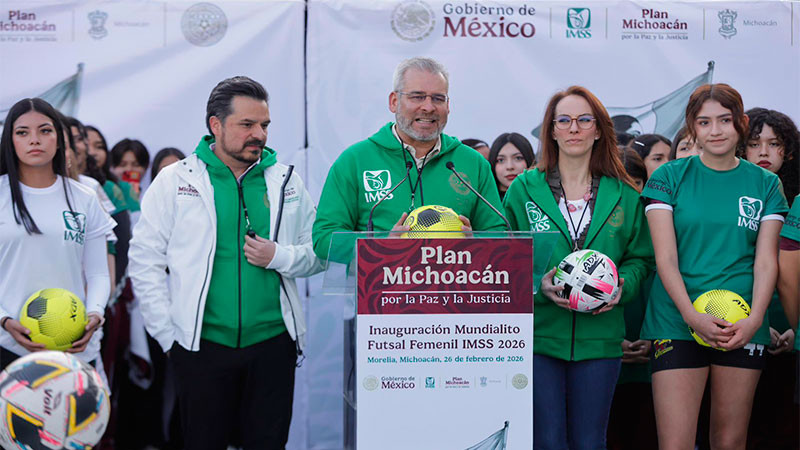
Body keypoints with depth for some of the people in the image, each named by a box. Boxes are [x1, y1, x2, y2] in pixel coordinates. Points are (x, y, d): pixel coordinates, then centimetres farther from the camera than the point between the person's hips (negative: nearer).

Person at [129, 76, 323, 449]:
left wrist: (280, 257, -10)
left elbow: (317, 254, 11)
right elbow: (144, 261, 0)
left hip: (273, 342, 2)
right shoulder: (175, 181, 0)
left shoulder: (286, 181, 8)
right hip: (202, 345, -2)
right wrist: (168, 335, -3)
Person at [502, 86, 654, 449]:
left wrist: (622, 286, -8)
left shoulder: (624, 196, 8)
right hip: (538, 334, -1)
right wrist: (538, 286, -15)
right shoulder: (523, 189, 3)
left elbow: (640, 257, 13)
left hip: (599, 336, 2)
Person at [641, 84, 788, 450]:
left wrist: (755, 319, -13)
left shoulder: (765, 184, 9)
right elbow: (665, 257, -3)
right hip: (678, 321, -2)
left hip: (743, 327, 2)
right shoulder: (669, 178, 3)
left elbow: (766, 261, 3)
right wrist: (692, 316, -16)